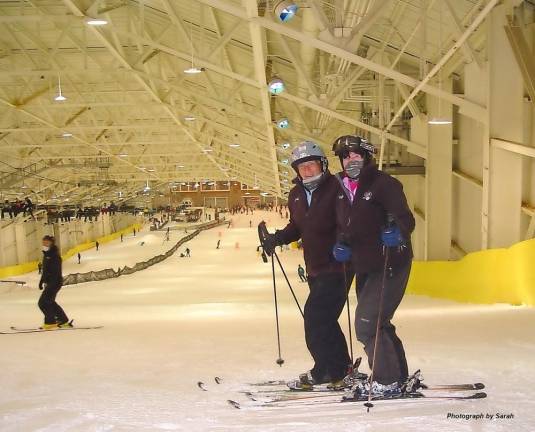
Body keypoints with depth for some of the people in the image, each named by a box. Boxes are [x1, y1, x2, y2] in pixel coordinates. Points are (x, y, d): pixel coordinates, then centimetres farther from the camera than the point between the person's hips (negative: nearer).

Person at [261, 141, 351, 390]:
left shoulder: (336, 189, -12)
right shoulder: (296, 196, 10)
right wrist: (277, 238, 4)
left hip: (335, 266, -8)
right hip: (315, 269, 8)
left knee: (315, 318, -8)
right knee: (324, 321, 12)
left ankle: (325, 371, 6)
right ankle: (340, 370, 24)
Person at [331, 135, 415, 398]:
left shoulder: (383, 183, -12)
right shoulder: (343, 190, 11)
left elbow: (406, 219, -20)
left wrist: (396, 233, -41)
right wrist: (342, 245, 1)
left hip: (390, 265, -9)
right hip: (364, 267, 9)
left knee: (367, 324, -12)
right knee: (377, 324, 17)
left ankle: (387, 381, 0)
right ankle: (399, 376, 32)